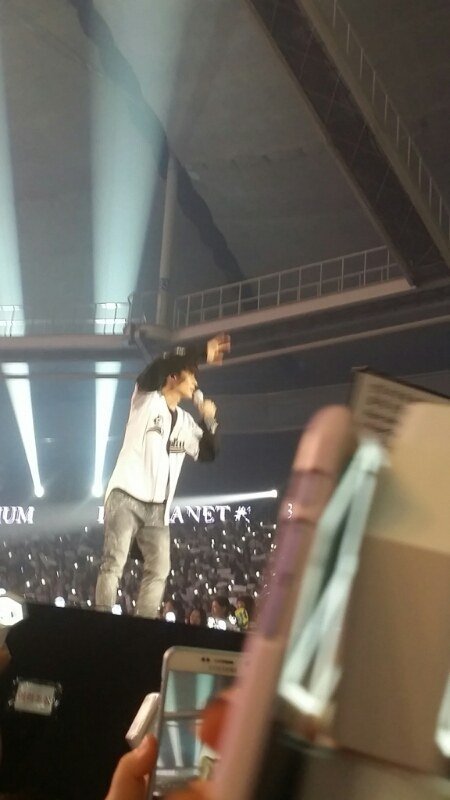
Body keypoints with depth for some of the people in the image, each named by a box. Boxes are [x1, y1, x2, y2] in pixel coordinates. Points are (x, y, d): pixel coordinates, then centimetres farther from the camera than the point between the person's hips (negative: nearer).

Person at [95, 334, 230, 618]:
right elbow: (155, 369, -23)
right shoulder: (147, 401, -4)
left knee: (159, 569, 1)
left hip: (158, 506, 7)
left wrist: (209, 421, 2)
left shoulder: (186, 421, 16)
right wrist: (203, 353, -20)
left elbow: (207, 453, 17)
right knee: (114, 563, -10)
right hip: (126, 496, -7)